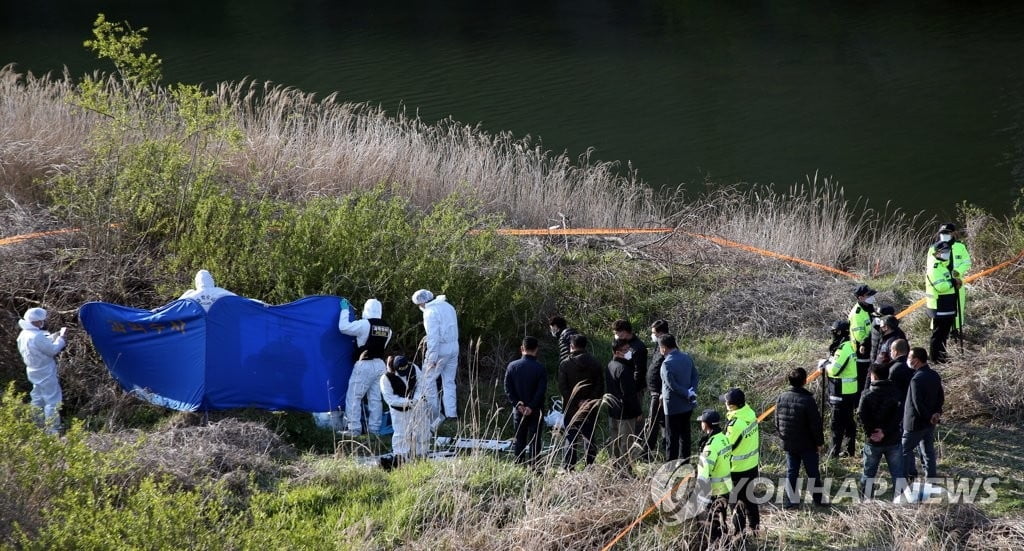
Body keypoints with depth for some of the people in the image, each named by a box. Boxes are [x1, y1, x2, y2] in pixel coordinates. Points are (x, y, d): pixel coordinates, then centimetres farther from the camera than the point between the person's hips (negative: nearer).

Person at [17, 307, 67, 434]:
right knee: (53, 401, -3)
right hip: (46, 374, -10)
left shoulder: (24, 334, 3)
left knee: (38, 399, 19)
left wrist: (56, 334, 7)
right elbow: (53, 350, -21)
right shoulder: (36, 336, -28)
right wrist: (61, 337, -9)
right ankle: (52, 430, -1)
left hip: (34, 372, 10)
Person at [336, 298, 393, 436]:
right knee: (375, 398, 10)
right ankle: (374, 428, 10)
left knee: (353, 397, -1)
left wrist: (345, 310, -4)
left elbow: (344, 327, -17)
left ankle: (354, 429, -5)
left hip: (364, 365, -7)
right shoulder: (387, 328, 9)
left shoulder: (364, 324, -14)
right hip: (380, 365, 7)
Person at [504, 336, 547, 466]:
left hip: (518, 411, 2)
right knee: (534, 441, 2)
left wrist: (517, 404, -6)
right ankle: (533, 466, -2)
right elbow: (541, 391, -13)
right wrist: (532, 407, -11)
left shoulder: (512, 366, -1)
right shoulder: (540, 369, -10)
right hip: (536, 411, -2)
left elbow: (508, 389, -4)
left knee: (519, 440, 11)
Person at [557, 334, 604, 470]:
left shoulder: (565, 364, -6)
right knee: (589, 439, 10)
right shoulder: (595, 364, 1)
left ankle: (569, 469, 2)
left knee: (570, 439, 5)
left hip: (571, 409, -2)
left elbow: (562, 388, -11)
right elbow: (600, 388, -2)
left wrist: (575, 402, -10)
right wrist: (591, 403, -4)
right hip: (590, 410, 2)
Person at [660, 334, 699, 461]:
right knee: (685, 435, 18)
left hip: (673, 407, -7)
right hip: (687, 406, 7)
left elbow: (673, 386, -23)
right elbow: (695, 376, 5)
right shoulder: (687, 358, 2)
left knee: (672, 438, 3)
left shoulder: (667, 364, -22)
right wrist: (692, 391, -7)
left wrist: (689, 395, -13)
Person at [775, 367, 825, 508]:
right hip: (807, 444, -5)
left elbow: (777, 422, 6)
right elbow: (815, 424, -17)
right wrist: (819, 442, -5)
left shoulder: (782, 398, -4)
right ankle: (818, 499, 21)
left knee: (791, 472, 13)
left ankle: (790, 501, 13)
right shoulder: (808, 400, -22)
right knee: (813, 472, 10)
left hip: (788, 444, 5)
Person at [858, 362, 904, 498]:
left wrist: (870, 432, -7)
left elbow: (861, 415, -17)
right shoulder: (896, 392, -2)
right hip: (893, 440, 1)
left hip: (873, 441, -1)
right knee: (898, 473, 7)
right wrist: (885, 431, -14)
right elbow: (899, 414, -12)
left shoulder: (867, 394, -8)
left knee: (869, 472, 12)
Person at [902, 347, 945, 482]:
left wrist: (928, 417, -15)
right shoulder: (935, 376, 5)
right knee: (928, 451, 15)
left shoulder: (917, 379, -24)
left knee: (906, 449, 5)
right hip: (931, 423, 8)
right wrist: (937, 413, 3)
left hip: (916, 423, -8)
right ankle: (931, 479, 19)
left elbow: (917, 403, -26)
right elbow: (941, 397, 12)